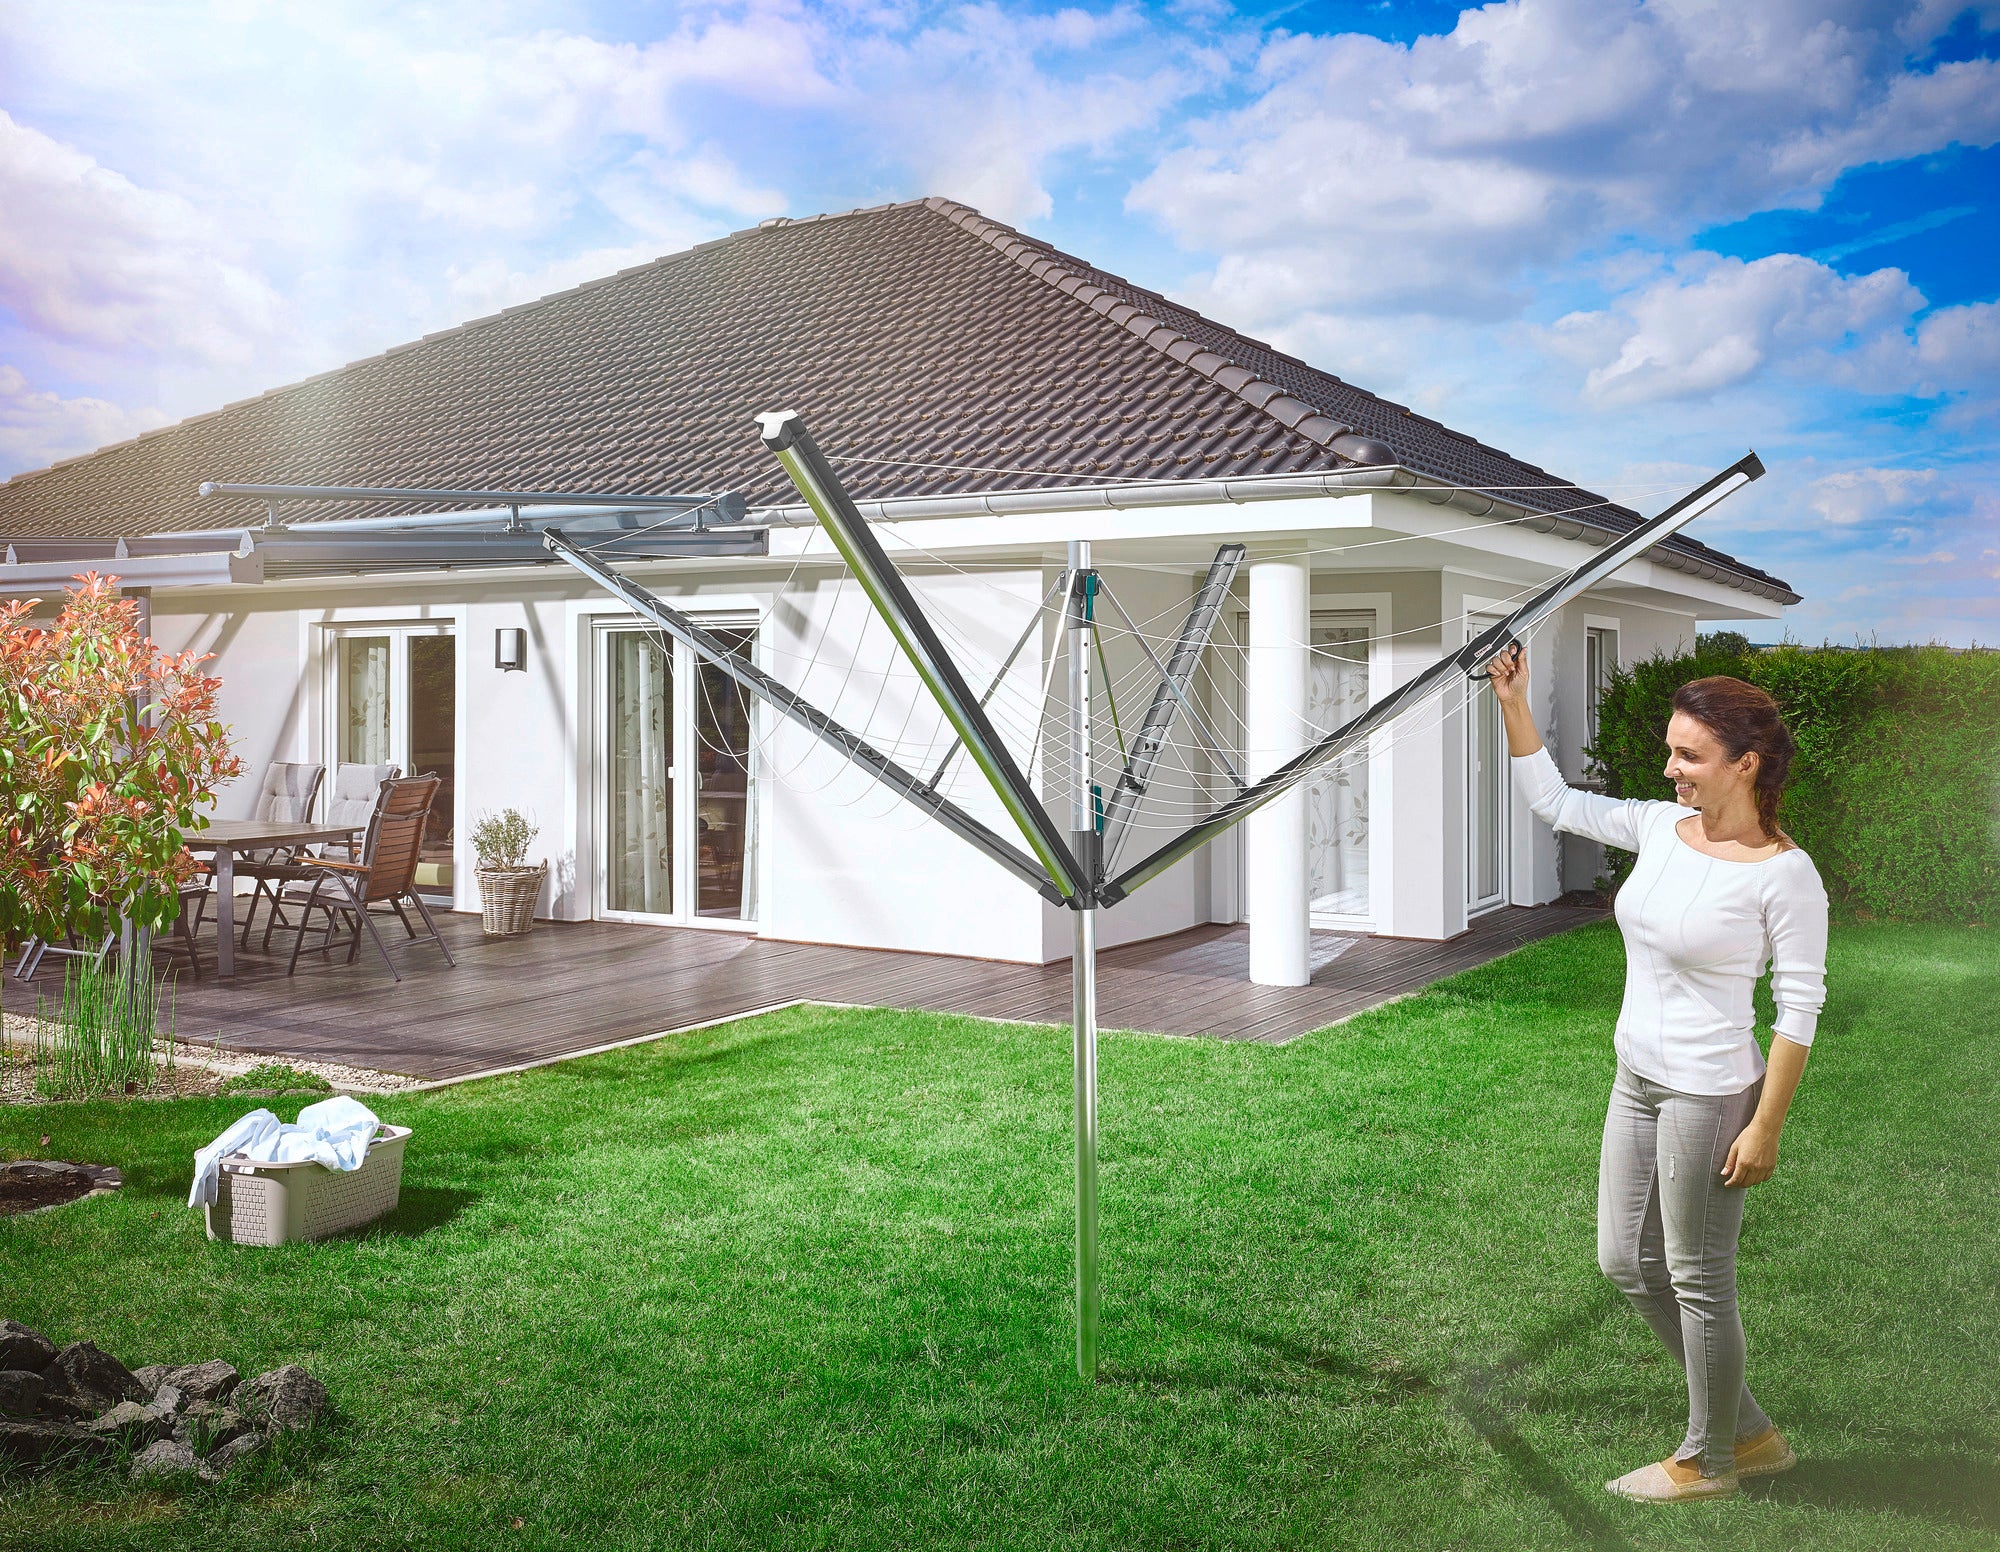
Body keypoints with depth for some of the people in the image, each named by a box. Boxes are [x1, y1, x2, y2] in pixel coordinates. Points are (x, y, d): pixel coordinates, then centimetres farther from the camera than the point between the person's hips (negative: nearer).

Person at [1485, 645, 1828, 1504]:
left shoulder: (1784, 875, -18)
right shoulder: (1661, 828, 0)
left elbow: (1799, 1006, -15)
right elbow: (1555, 802, 11)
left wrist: (1766, 1126, -15)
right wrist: (1514, 705, 3)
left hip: (1709, 1095, -8)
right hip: (1637, 1081, 8)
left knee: (1698, 1282, 7)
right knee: (1626, 1262, 16)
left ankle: (1708, 1461, 29)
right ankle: (1749, 1431, 32)